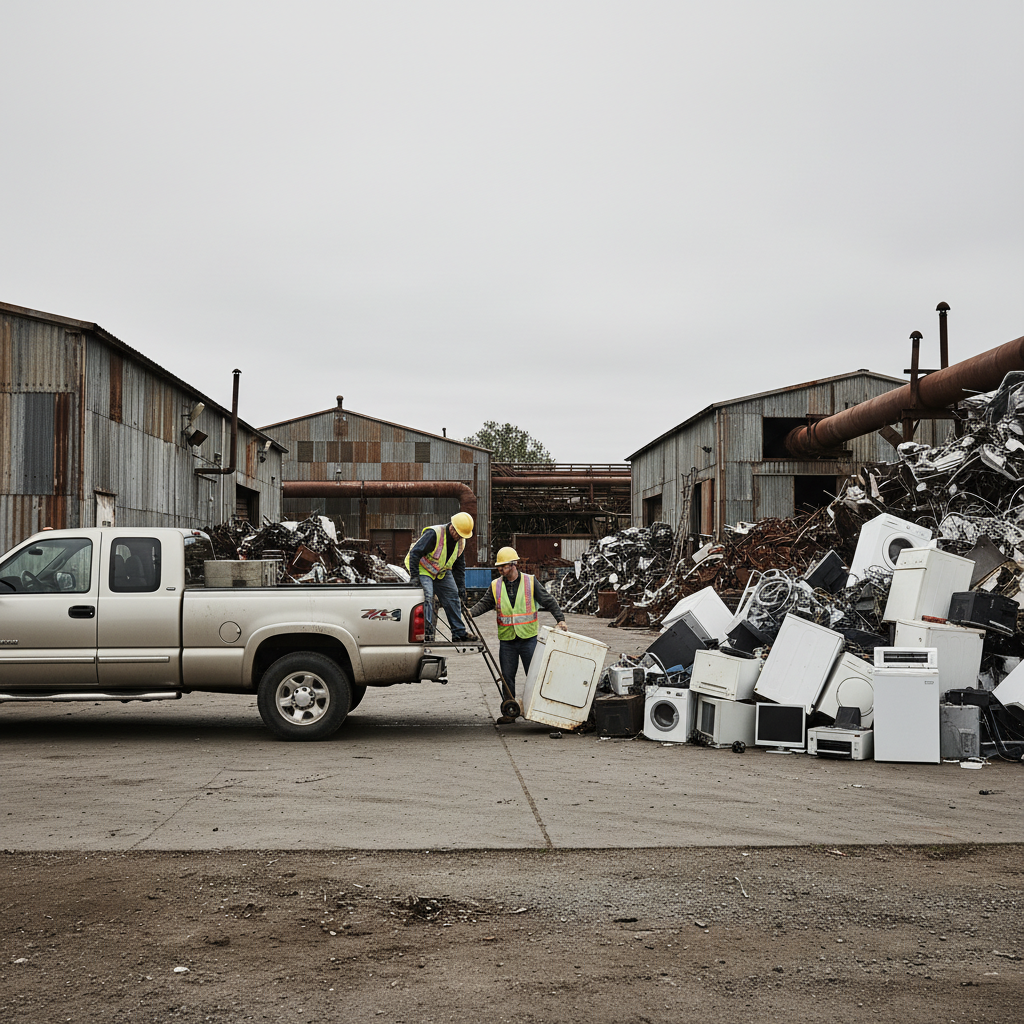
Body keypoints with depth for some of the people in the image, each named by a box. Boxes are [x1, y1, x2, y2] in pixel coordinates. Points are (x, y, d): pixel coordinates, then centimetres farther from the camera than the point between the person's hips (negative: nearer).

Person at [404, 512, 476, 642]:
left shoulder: (460, 542, -3)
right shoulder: (434, 534, -28)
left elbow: (460, 565, 11)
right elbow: (415, 553, -26)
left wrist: (461, 586, 10)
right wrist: (414, 576, -27)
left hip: (443, 573, 7)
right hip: (424, 570, -7)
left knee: (453, 598, 4)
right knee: (427, 597, -22)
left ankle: (459, 632, 11)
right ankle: (427, 632, -18)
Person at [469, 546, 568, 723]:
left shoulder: (531, 581, -2)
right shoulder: (496, 586, 5)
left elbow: (548, 601, 0)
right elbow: (485, 603, 4)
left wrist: (560, 619, -9)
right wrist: (471, 612, -15)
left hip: (529, 638, -2)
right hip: (507, 640, 2)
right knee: (507, 677, 5)